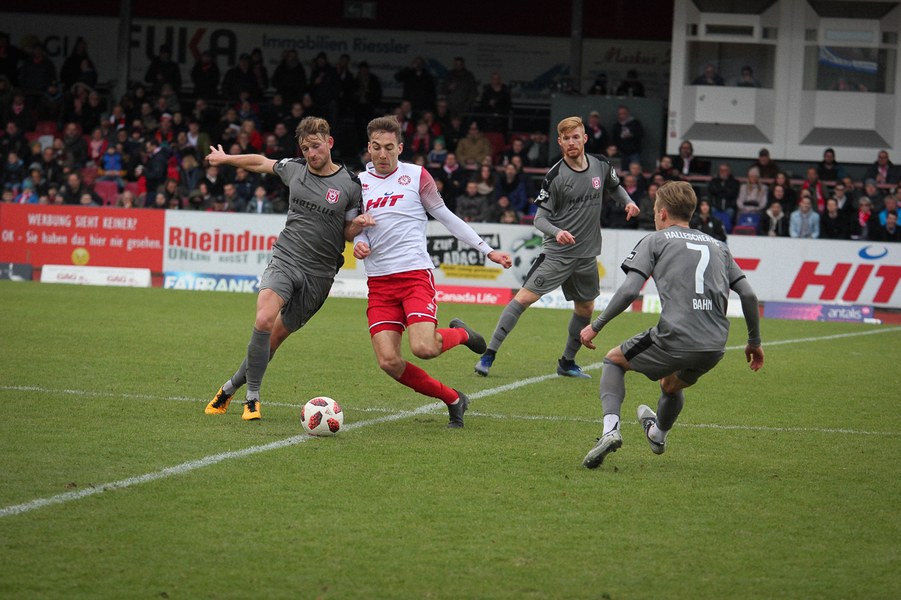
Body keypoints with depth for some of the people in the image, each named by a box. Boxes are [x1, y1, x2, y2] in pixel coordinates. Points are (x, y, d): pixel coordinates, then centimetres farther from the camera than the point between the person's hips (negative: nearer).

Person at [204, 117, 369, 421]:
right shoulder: (294, 169, 5)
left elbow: (348, 231, 7)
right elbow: (262, 162, 25)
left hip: (318, 274, -1)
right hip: (285, 258, 1)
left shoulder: (350, 185, -3)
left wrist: (358, 224, -16)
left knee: (276, 336, 4)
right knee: (264, 320, -24)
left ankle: (231, 387, 24)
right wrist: (225, 158, 35)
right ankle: (252, 397, -14)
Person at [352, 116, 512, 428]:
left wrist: (488, 250, 8)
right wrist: (359, 243, -5)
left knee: (423, 348, -24)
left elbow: (447, 217, 9)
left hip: (415, 273, -4)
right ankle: (453, 400, 9)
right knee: (388, 361, -11)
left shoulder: (416, 176, 3)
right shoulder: (359, 182, 12)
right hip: (379, 281, 4)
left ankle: (460, 333, 12)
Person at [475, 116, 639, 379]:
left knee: (585, 309, 15)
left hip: (587, 254, 6)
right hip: (557, 252, -6)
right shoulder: (555, 176, -13)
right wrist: (557, 232, -31)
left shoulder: (601, 166, 1)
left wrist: (628, 201, 3)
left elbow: (614, 187, 23)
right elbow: (540, 218, -11)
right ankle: (489, 355, -11)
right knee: (524, 298, -15)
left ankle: (567, 363, 33)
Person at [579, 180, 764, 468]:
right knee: (672, 385, 37)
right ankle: (658, 434, 65)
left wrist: (595, 326, 3)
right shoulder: (717, 246, 22)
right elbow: (748, 295, 15)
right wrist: (754, 342, 25)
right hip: (714, 349, 5)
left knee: (614, 360, 21)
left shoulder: (655, 240, 7)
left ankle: (611, 428, -1)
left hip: (673, 339, -5)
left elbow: (629, 290, -5)